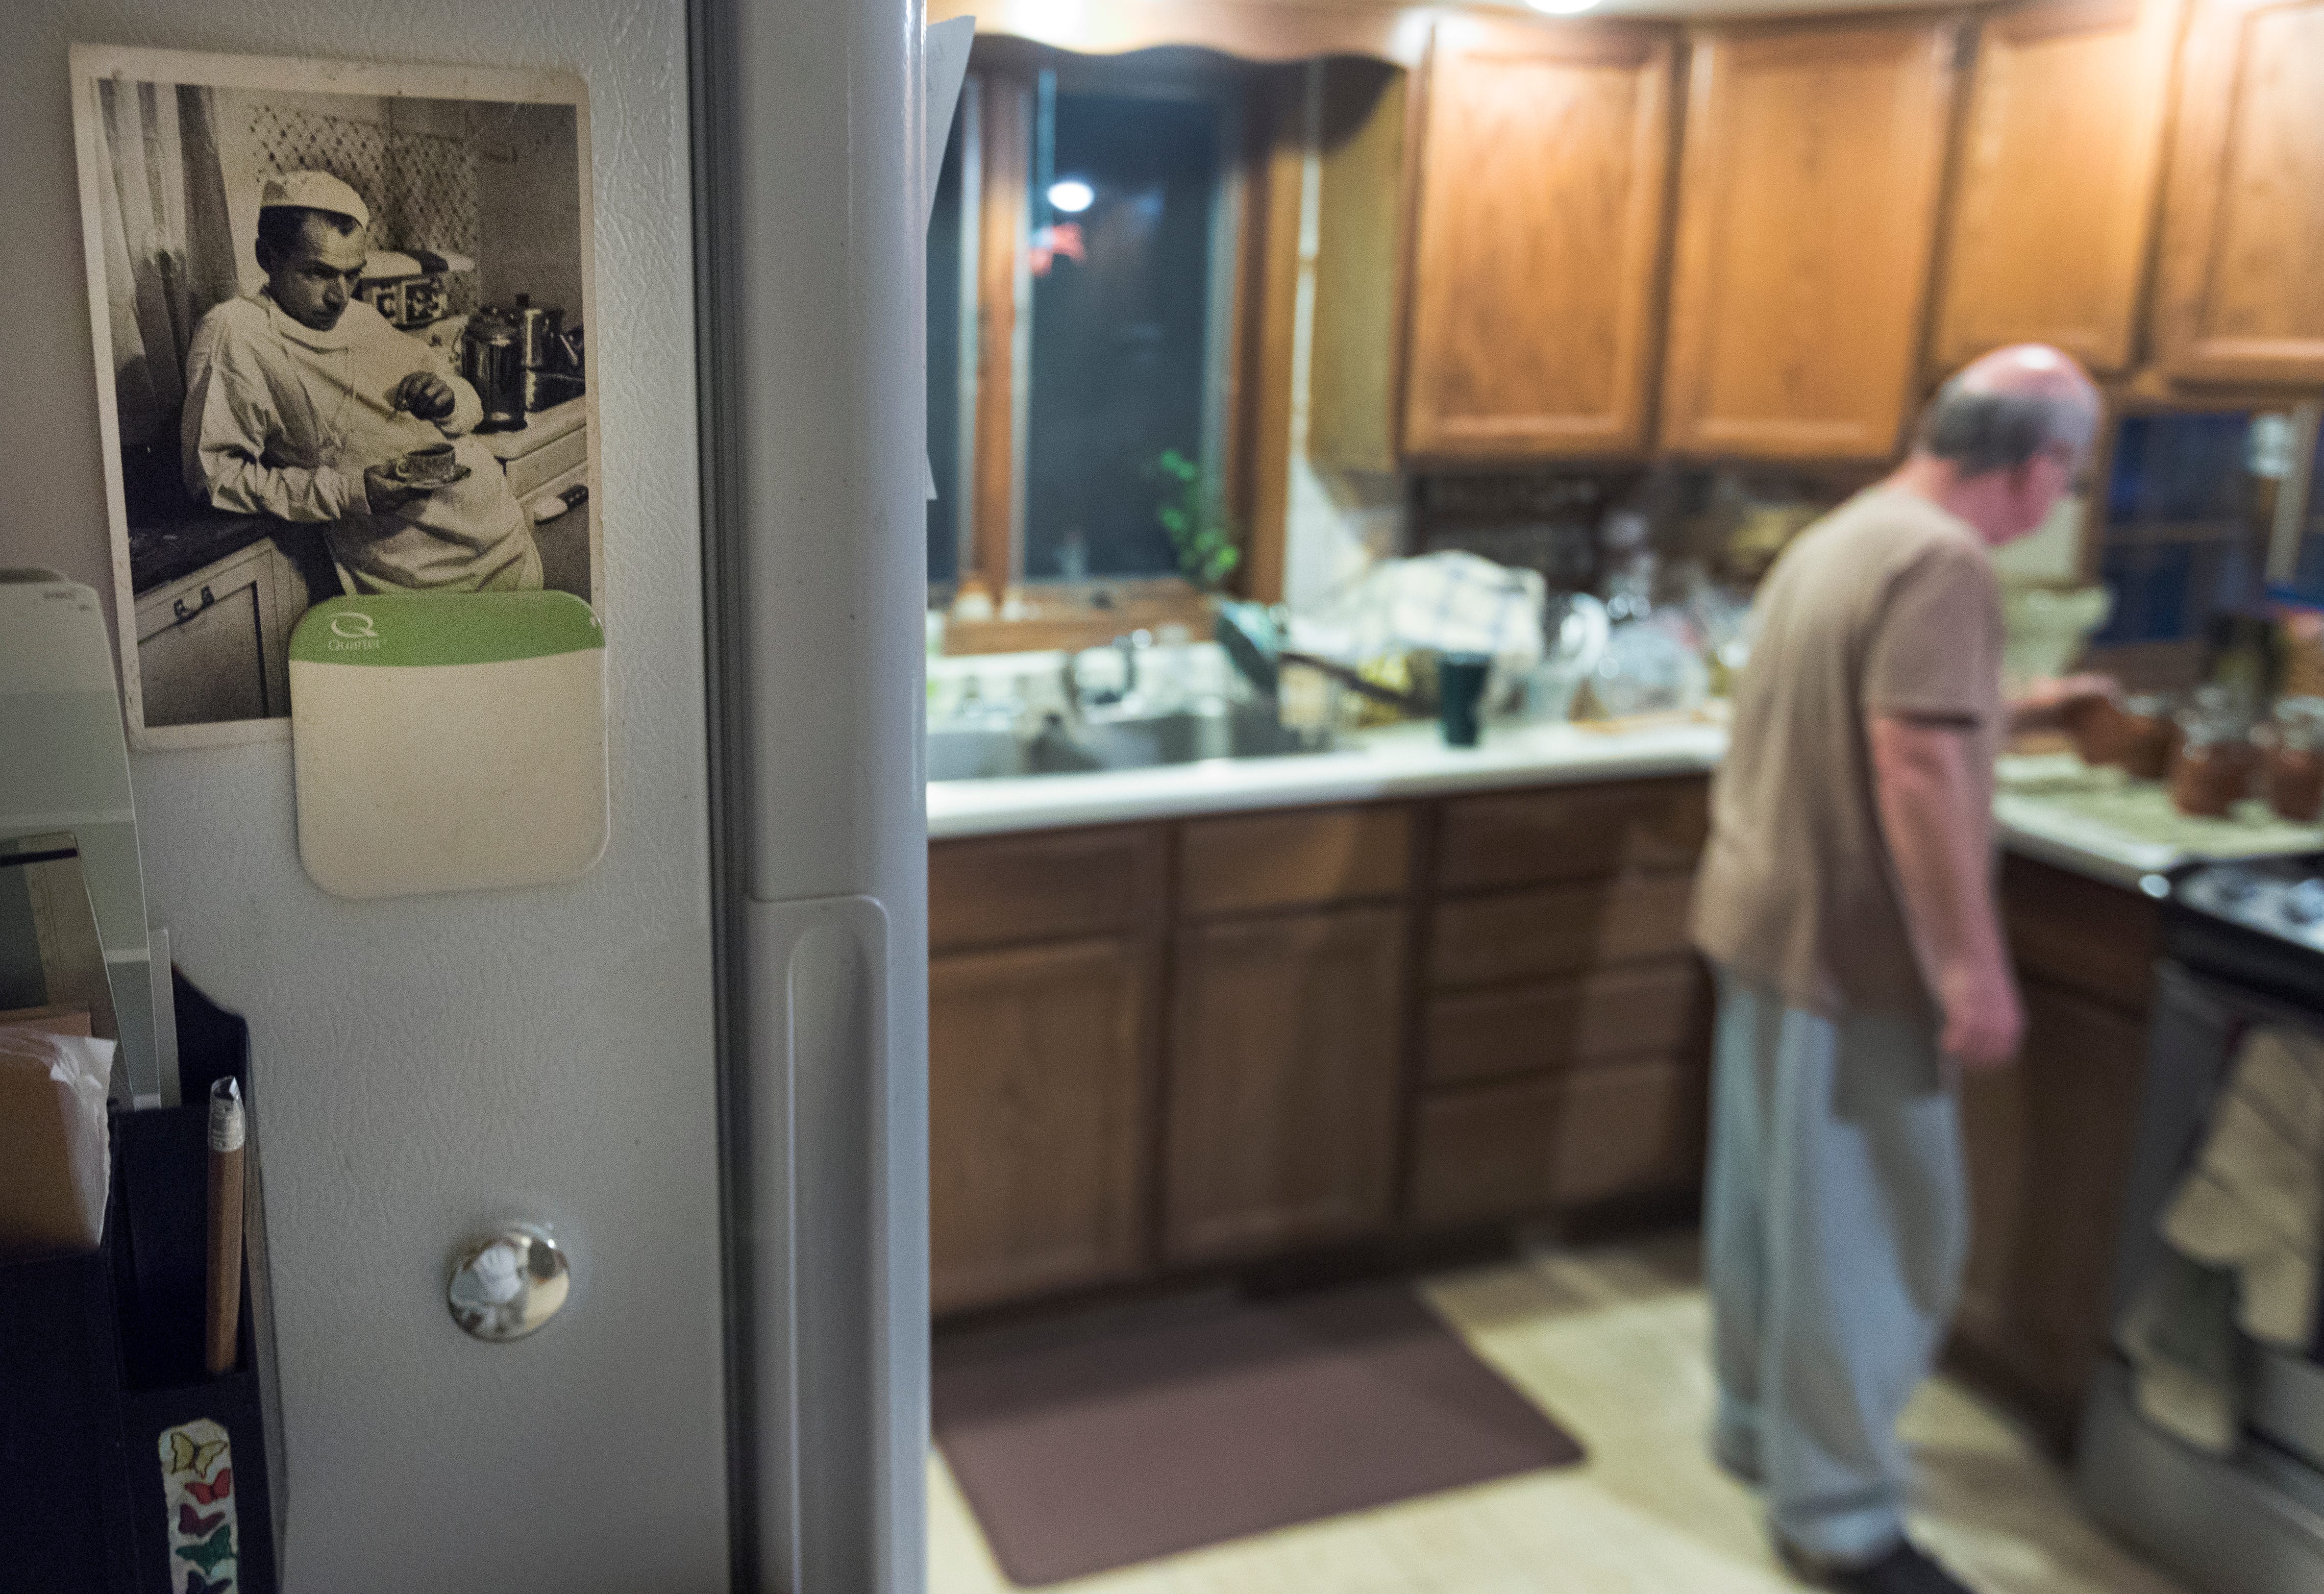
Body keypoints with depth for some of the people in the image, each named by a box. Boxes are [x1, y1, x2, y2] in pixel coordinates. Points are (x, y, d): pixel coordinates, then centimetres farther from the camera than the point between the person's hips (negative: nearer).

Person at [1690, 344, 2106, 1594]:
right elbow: (1916, 769, -26)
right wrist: (1974, 965, -23)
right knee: (1872, 1230, 1)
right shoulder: (1944, 563, -18)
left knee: (1772, 1199, 19)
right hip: (1848, 948, -10)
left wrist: (2010, 706, 39)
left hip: (1766, 919, 10)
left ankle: (1760, 1423, 35)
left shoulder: (1844, 536, 14)